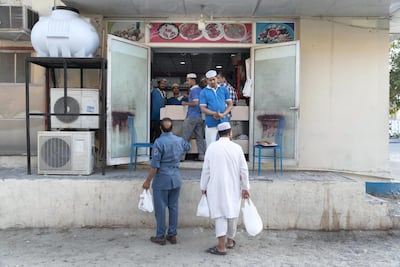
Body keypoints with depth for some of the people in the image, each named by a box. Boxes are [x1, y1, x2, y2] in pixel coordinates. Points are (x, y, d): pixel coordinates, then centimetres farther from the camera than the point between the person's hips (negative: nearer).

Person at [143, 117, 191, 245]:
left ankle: (161, 236, 12)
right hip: (176, 179, 6)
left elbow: (155, 165, -16)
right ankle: (172, 235, 18)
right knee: (173, 207, 11)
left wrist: (148, 181, -8)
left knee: (160, 208, 4)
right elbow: (188, 146, 28)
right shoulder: (180, 140, 3)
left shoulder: (159, 142, -15)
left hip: (162, 180, -5)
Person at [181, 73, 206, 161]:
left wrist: (186, 103, -7)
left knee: (185, 137, -1)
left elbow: (195, 102, -20)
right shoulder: (200, 89, 15)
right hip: (200, 117, 8)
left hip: (192, 117, -8)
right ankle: (202, 155, 7)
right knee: (200, 137, 7)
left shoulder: (193, 90, -11)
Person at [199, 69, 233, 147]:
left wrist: (223, 114, -10)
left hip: (224, 121, 2)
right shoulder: (204, 92, 3)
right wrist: (214, 113, -18)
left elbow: (230, 104, 8)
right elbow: (203, 108, -2)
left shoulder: (224, 89, 8)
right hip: (211, 123, -1)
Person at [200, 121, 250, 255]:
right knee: (232, 213, 15)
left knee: (220, 214, 3)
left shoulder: (212, 147, -5)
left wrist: (203, 187, 7)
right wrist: (245, 188, 5)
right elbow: (244, 170, -3)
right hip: (233, 187, 1)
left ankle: (221, 246, -1)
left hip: (217, 187, -1)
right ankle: (230, 241, 29)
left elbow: (206, 169, -3)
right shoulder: (237, 148, -5)